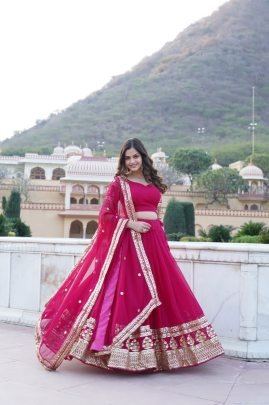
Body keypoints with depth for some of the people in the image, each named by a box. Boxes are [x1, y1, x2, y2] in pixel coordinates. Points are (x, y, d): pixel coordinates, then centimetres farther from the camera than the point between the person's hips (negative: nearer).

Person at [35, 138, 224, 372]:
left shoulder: (153, 182, 15)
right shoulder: (119, 182, -1)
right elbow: (105, 215, -6)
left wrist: (162, 241, 15)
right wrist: (131, 223, -15)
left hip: (154, 240, 6)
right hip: (129, 240, -6)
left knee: (160, 293, 7)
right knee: (130, 293, -8)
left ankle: (154, 350, 18)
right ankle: (127, 354, -1)